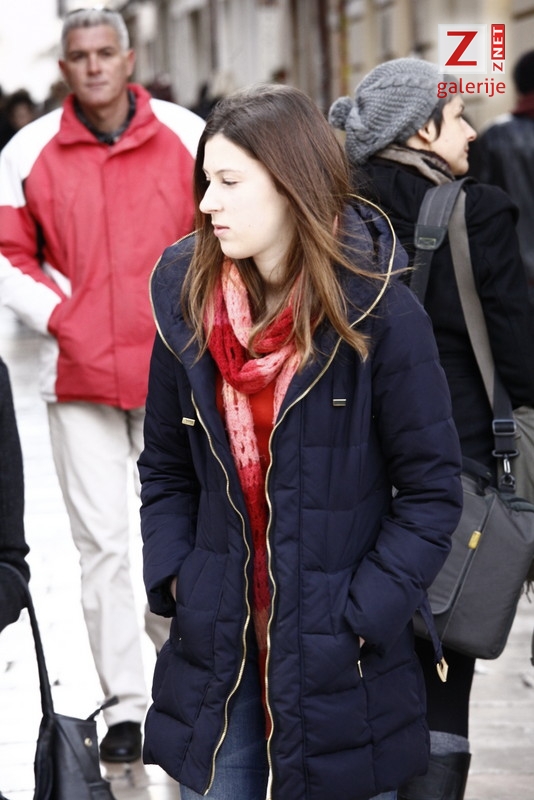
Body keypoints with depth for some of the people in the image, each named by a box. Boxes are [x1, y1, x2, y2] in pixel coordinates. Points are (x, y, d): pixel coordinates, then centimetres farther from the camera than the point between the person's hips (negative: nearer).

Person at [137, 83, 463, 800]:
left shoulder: (379, 314, -11)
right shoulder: (188, 306, 1)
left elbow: (432, 490, -7)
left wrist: (359, 616, -13)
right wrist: (173, 578, -2)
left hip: (341, 669, -3)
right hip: (215, 658, 3)